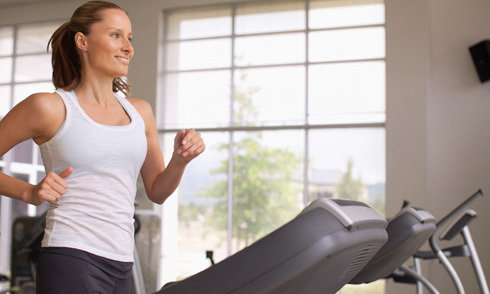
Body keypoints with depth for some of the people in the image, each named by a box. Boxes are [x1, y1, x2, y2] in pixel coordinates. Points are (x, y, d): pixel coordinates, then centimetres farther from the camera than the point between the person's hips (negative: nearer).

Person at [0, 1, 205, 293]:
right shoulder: (49, 107, -3)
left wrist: (180, 160, 0)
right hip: (71, 261, -6)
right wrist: (29, 193, -11)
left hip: (121, 268, 6)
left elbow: (157, 192, 17)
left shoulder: (140, 111, 13)